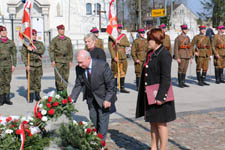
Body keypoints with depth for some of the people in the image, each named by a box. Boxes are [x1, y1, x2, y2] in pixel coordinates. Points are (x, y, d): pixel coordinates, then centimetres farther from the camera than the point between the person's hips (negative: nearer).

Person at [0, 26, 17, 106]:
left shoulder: (11, 42, 7)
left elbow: (14, 54, 7)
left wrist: (14, 65, -2)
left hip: (8, 64, 2)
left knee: (7, 82, 5)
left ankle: (7, 98, 11)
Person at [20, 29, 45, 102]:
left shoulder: (40, 43, 10)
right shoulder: (26, 45, 2)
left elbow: (42, 51, -9)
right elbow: (23, 55, -3)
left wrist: (32, 49, -17)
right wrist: (26, 65, -12)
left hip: (38, 64, 3)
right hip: (30, 64, -3)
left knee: (38, 80, 6)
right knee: (31, 81, -3)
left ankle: (37, 96, 15)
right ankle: (31, 97, 2)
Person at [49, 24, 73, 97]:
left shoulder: (68, 39, 11)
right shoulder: (54, 40, 3)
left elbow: (70, 51, 14)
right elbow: (51, 50, 0)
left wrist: (70, 60, 8)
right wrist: (52, 60, -8)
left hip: (66, 60, 3)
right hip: (58, 60, -3)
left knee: (66, 76, 2)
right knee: (58, 77, -6)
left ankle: (64, 90, 10)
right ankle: (59, 91, 1)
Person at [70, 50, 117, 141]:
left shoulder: (102, 65, -27)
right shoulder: (79, 68, -14)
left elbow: (111, 83, -20)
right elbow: (78, 85, -4)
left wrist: (108, 99, -21)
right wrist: (72, 99, -14)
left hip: (103, 96, -5)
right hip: (91, 98, 5)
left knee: (103, 118, 0)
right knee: (93, 117, 16)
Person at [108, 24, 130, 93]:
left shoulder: (124, 36, 11)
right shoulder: (111, 37, -2)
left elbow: (128, 44, -1)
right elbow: (110, 47, -9)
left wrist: (119, 42, -15)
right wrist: (114, 57, -17)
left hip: (123, 58, 5)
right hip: (115, 58, -5)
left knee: (123, 73, 8)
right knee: (115, 73, -1)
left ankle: (122, 88, 15)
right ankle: (114, 88, 7)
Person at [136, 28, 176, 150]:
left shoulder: (164, 55, -16)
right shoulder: (150, 53, 11)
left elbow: (166, 78, -20)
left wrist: (160, 97, -22)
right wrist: (143, 93, 17)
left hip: (159, 95, -9)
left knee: (161, 123, 3)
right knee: (152, 122, 18)